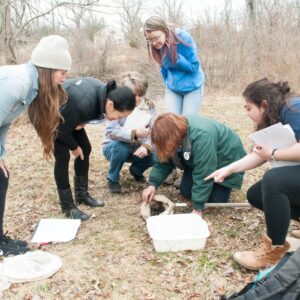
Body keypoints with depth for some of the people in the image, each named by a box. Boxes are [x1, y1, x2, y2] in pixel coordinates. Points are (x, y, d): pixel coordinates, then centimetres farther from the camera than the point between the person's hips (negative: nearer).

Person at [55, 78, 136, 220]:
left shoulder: (104, 94, -18)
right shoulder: (83, 103, -42)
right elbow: (61, 128, -27)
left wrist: (82, 123, -16)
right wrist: (74, 147, -11)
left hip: (67, 114, 8)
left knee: (85, 149, 5)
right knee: (63, 156, -13)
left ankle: (82, 194, 20)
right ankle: (68, 207, -1)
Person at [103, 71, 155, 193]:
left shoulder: (149, 105, -9)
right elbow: (111, 131, -31)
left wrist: (146, 146, -37)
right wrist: (135, 133, -45)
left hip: (137, 148, 3)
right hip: (114, 146, -3)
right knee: (121, 147, -37)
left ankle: (136, 170, 12)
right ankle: (113, 178, -7)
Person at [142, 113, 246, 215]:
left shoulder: (202, 136, -43)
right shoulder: (174, 129, -21)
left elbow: (203, 173, -37)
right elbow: (163, 161, -9)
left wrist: (198, 207, -31)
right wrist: (153, 184, -21)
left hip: (225, 159, -6)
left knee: (216, 199, -12)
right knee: (186, 192, -3)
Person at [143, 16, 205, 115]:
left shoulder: (183, 37, -24)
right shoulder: (154, 46, -12)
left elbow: (194, 66, -21)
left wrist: (175, 56, -30)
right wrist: (168, 83, 6)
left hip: (192, 88, -3)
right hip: (172, 89, 4)